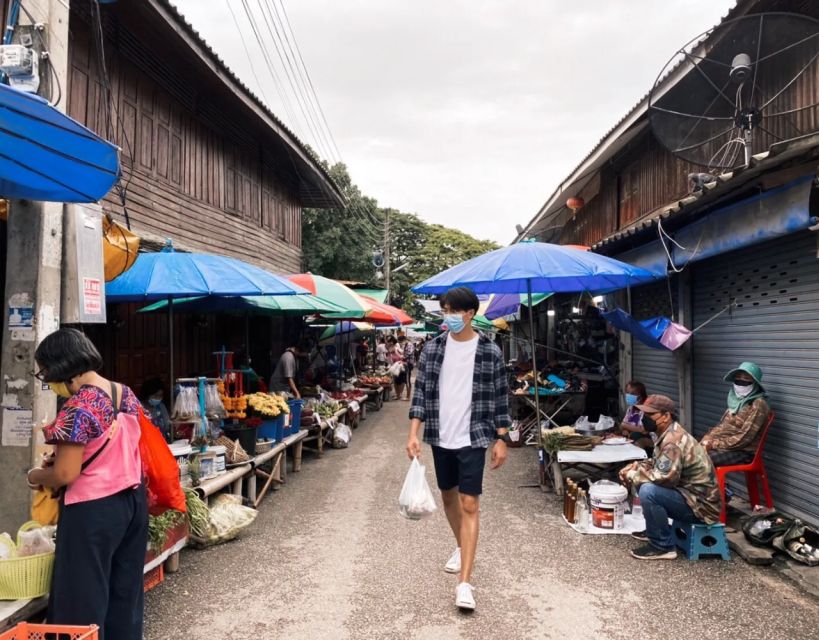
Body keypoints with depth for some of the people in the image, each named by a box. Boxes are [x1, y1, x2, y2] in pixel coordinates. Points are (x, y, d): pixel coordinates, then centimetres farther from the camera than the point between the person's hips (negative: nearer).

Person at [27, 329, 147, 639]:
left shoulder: (78, 407, -19)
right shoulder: (126, 394, 5)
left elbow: (65, 475, -18)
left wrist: (37, 476, 2)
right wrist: (67, 454, 15)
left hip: (94, 510, -8)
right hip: (133, 500, 8)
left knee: (84, 596, 8)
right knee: (125, 590, 18)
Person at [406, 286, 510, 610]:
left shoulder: (490, 351, -6)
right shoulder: (433, 348, 0)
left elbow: (500, 398, -1)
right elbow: (421, 392, 1)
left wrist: (501, 440, -3)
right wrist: (413, 434, -6)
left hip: (473, 438, -4)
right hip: (440, 437, 4)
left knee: (469, 505, -7)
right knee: (448, 496, 19)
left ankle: (464, 583, -4)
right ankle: (461, 547, 44)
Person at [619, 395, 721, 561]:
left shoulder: (673, 440, -24)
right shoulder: (670, 434, 7)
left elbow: (665, 477, -34)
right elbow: (658, 463, 21)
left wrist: (632, 475, -18)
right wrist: (636, 467, 3)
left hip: (700, 505, -10)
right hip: (689, 495, 10)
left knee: (648, 491, -27)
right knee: (642, 481, 12)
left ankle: (663, 545, -11)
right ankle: (654, 531, 21)